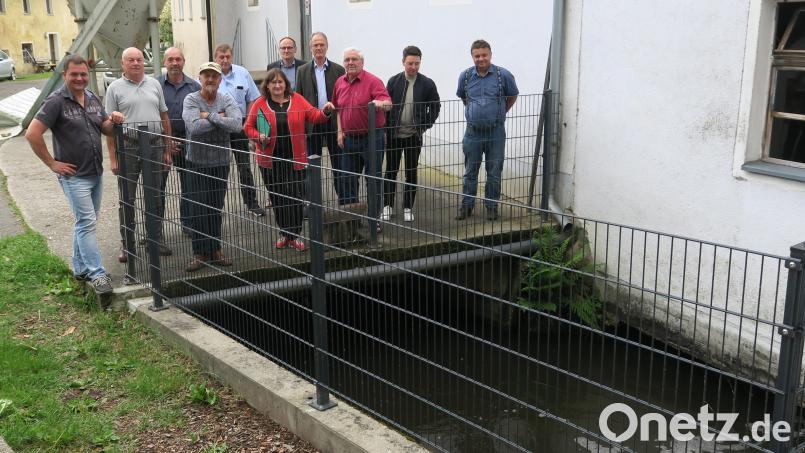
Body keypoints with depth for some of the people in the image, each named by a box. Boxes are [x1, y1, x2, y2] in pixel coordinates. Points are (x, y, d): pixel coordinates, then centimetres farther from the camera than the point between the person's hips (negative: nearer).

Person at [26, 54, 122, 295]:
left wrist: (114, 121, -7)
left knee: (85, 222, 15)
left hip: (96, 173, 7)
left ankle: (81, 268, 27)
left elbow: (105, 128, 16)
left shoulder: (93, 98, 8)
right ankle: (97, 274, -9)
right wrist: (52, 163, -14)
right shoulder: (56, 101, -13)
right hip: (74, 175, -7)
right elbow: (32, 134, -17)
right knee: (87, 222, -10)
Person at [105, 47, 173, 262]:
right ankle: (126, 244, 13)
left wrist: (167, 149, 8)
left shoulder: (154, 84, 10)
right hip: (128, 148, -3)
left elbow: (164, 118, 13)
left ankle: (157, 240, 20)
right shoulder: (115, 88, 1)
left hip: (155, 146, 3)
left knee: (156, 196, 9)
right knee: (127, 199, 4)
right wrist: (113, 157, -8)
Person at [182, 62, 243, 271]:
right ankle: (199, 253, 9)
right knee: (198, 210, 0)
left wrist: (209, 116, -17)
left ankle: (215, 250, 20)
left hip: (221, 162, 3)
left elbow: (236, 124, -17)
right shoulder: (191, 100, -6)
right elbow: (194, 127, -23)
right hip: (197, 162, -3)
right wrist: (220, 119, -13)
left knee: (216, 209, 10)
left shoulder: (226, 100, 1)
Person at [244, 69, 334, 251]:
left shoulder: (297, 99, 3)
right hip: (270, 159, 0)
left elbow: (314, 116, 1)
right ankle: (284, 233, 22)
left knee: (296, 196, -1)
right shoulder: (260, 104, 1)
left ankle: (295, 234, 11)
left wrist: (325, 112, -18)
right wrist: (259, 137, -13)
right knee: (277, 197, 8)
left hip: (295, 158, 0)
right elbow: (248, 127, 5)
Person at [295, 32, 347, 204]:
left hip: (334, 123, -1)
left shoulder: (338, 70, 3)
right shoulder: (302, 71, 5)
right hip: (312, 124, 1)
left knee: (338, 164, 5)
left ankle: (343, 200, 13)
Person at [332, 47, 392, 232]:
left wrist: (380, 103, -45)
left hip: (371, 138, -6)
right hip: (349, 138, 6)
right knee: (349, 179, 14)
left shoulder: (373, 81, -11)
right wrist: (340, 131, 8)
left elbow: (388, 103, -22)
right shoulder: (340, 82, 7)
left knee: (373, 180, 1)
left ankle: (374, 220, 10)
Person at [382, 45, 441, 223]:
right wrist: (386, 127, -3)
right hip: (393, 134, 1)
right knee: (390, 171, 8)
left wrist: (425, 126, -1)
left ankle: (408, 208, 16)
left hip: (414, 135, -1)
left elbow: (435, 107, 6)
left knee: (411, 172, 7)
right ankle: (387, 206, 20)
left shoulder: (427, 84, -3)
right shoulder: (393, 81, -1)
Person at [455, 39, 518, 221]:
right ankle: (466, 205, 20)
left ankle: (492, 206, 19)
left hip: (496, 133, -2)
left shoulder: (504, 75, -6)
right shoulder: (465, 76, 1)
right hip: (473, 132, 2)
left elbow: (512, 97, 10)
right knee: (470, 172, 9)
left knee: (494, 173, 6)